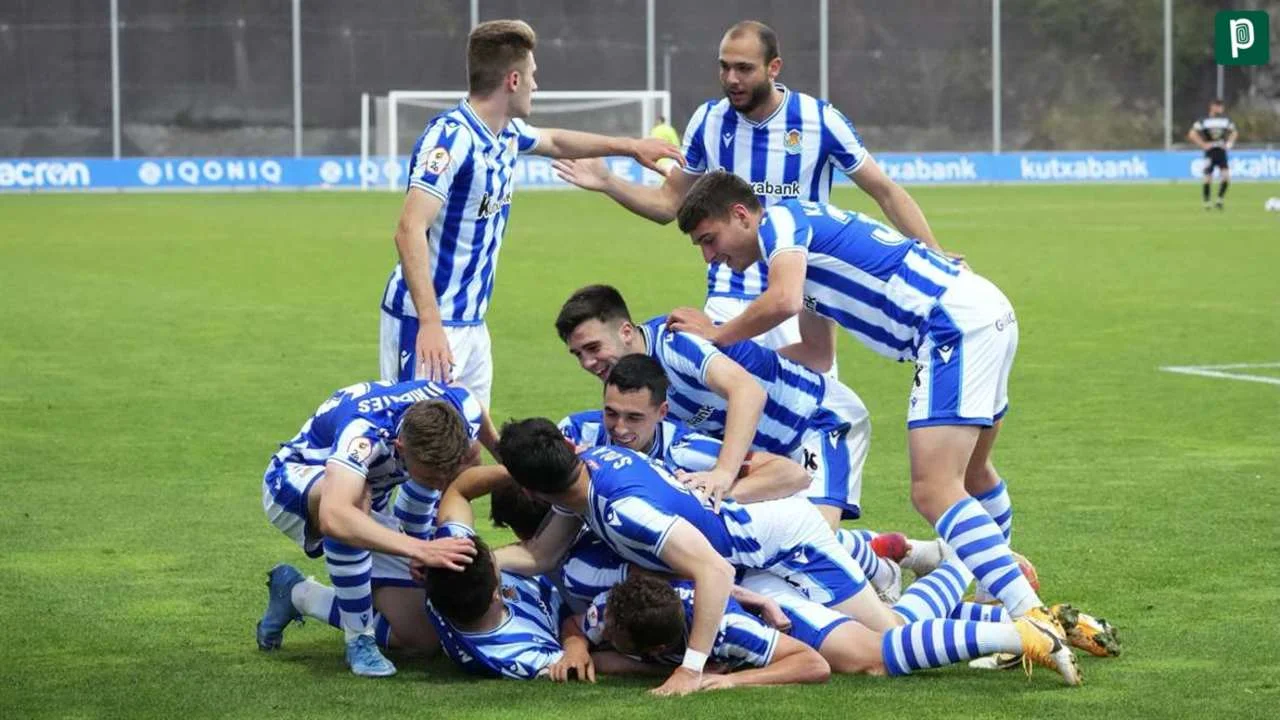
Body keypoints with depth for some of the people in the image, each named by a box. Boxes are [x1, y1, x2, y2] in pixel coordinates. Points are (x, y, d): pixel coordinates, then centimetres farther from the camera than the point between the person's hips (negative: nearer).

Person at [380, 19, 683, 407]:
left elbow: (555, 141, 33)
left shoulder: (506, 135, 8)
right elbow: (410, 231, -28)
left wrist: (631, 146, 41)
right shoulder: (450, 138, -20)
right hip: (425, 324, -9)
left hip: (472, 323, 9)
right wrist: (430, 323, -36)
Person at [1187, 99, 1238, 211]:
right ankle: (1206, 202, 13)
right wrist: (1203, 144, -12)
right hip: (1210, 153, -3)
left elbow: (1234, 133, 24)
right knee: (1208, 178, -2)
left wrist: (1229, 143, 7)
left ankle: (1219, 200, 2)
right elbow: (1192, 134, -7)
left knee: (1226, 176, -12)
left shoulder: (1226, 120, 8)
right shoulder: (1204, 121, -5)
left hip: (1221, 152, 3)